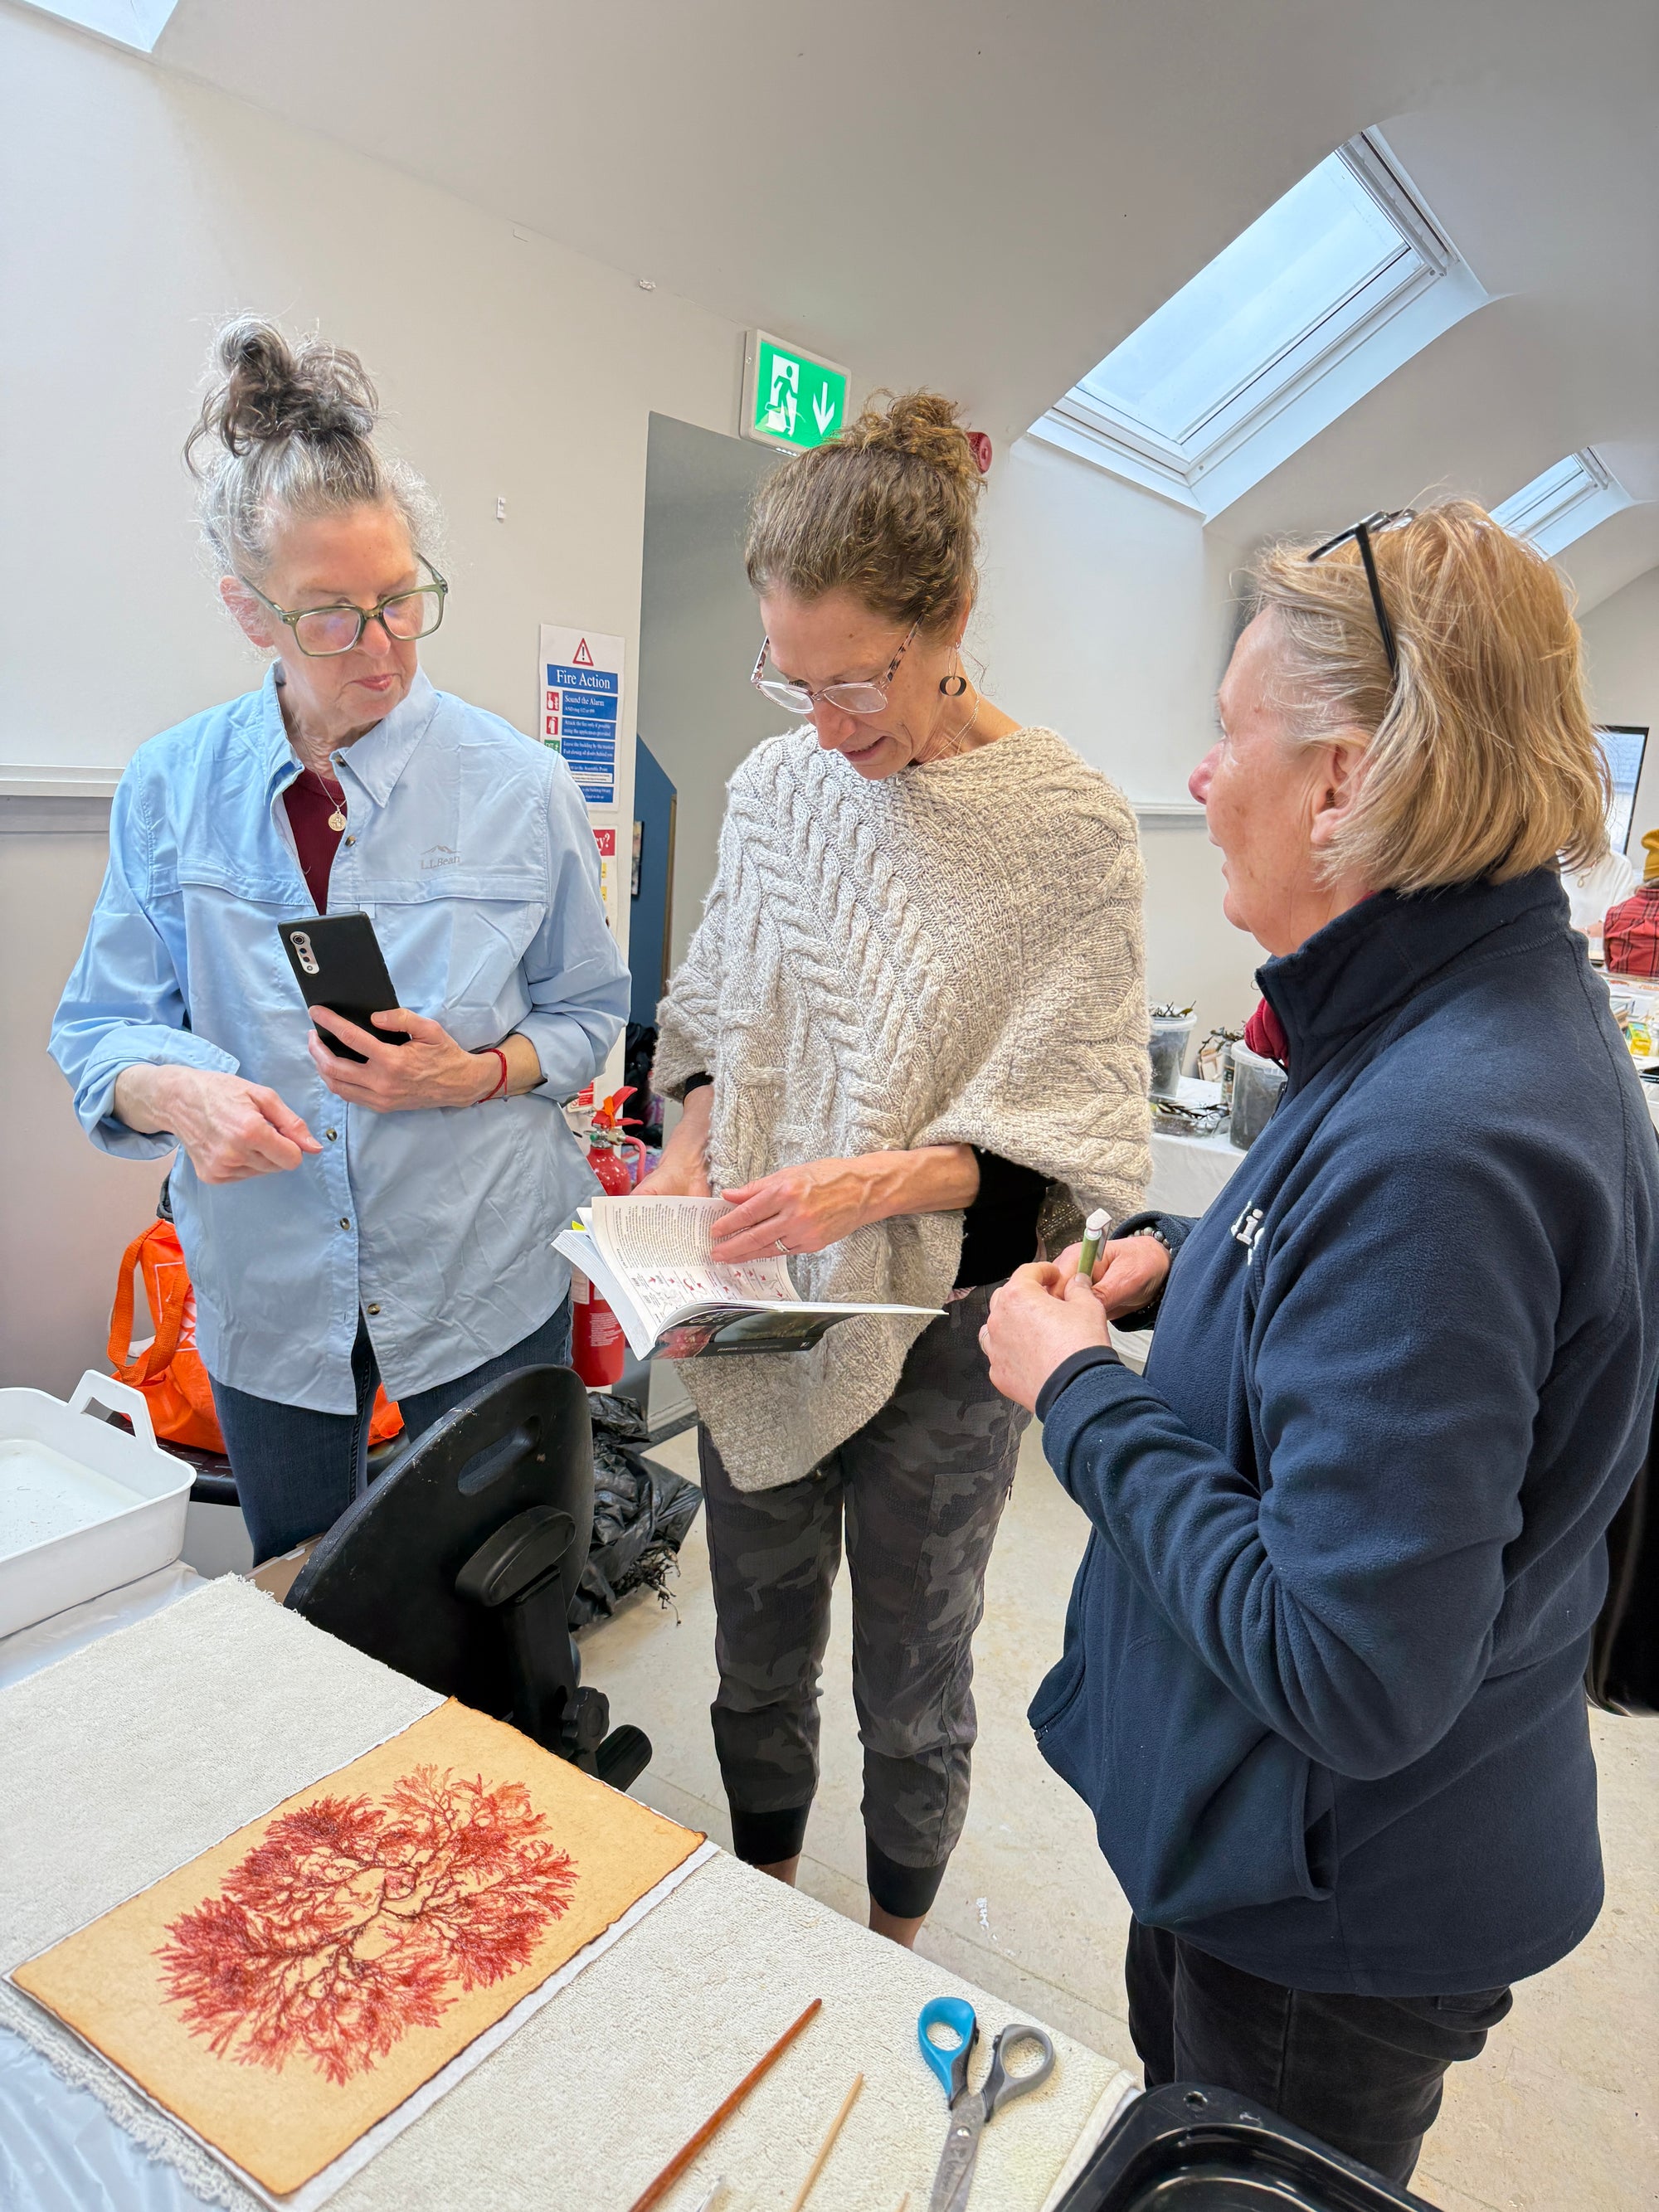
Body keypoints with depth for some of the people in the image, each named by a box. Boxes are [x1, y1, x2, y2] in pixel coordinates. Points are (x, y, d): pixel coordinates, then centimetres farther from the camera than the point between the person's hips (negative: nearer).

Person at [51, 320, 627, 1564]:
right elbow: (102, 1027, -1)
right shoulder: (172, 788, -4)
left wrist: (473, 1075, -20)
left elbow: (589, 1013, -1)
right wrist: (177, 1090, -24)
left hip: (483, 1276, -1)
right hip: (266, 1284, 2)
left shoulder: (522, 788, -8)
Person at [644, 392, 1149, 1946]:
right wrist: (690, 1149, -7)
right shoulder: (777, 784, 0)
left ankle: (891, 1951, 46)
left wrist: (873, 1183, -26)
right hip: (760, 1299, 4)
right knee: (757, 1653, 22)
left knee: (912, 1685, 17)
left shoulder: (1070, 830, -14)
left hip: (938, 1323, -4)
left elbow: (1063, 1135, -13)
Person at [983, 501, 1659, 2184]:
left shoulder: (1441, 1139, -35)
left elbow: (1347, 1676, -34)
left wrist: (1079, 1392, -24)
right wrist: (1190, 1258, -3)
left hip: (1338, 1916, -8)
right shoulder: (1485, 1022, -3)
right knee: (1176, 2162, 32)